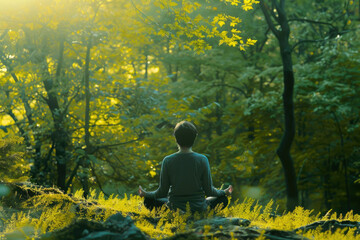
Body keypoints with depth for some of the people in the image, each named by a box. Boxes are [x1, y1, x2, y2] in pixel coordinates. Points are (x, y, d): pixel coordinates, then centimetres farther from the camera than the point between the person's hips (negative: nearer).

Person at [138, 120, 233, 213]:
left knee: (149, 200, 25)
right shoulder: (202, 160, -12)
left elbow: (162, 192, -5)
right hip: (199, 209, 0)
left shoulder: (167, 161, -11)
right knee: (223, 199, 25)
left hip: (175, 209, 0)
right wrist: (224, 192, 15)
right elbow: (209, 191, -5)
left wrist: (146, 194, 15)